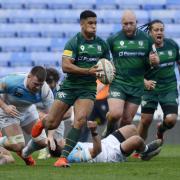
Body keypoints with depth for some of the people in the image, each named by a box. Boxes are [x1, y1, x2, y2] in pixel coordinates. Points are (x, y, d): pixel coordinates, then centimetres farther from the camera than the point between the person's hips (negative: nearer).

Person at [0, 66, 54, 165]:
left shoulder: (45, 91, -26)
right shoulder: (13, 81, -36)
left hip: (28, 111, 4)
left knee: (42, 141, -4)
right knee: (17, 145, -19)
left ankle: (25, 154, 31)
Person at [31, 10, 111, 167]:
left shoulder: (102, 44, 5)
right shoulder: (74, 42, -10)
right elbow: (66, 66, -21)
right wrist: (88, 71, -29)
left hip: (88, 89, 2)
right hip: (69, 87, -2)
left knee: (80, 119, -22)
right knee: (52, 123, -1)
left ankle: (64, 156, -18)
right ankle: (42, 123, 39)